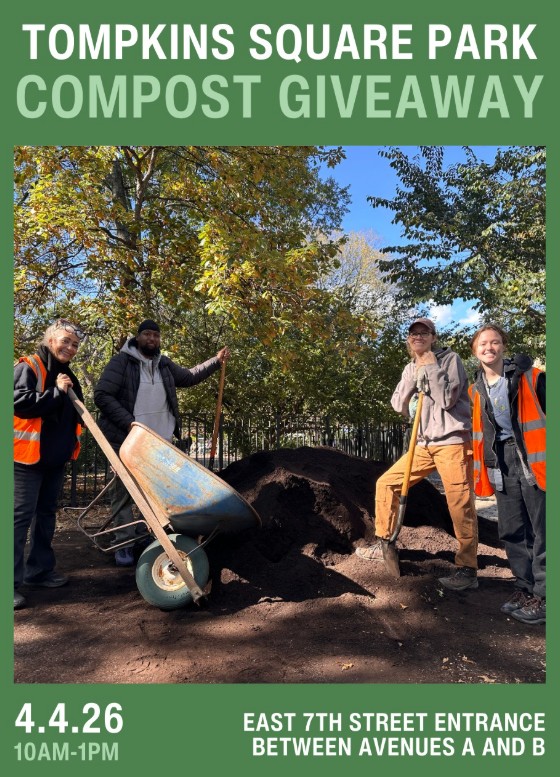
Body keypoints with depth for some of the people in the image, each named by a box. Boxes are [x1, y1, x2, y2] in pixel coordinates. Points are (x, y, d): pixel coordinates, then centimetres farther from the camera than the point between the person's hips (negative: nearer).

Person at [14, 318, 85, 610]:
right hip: (28, 456, -8)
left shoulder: (68, 376, 16)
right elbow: (20, 404, -20)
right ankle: (12, 581, 1)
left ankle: (40, 569, 26)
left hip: (56, 457, 8)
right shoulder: (28, 367, -7)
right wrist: (56, 392, -19)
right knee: (21, 516, -6)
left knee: (46, 513, 14)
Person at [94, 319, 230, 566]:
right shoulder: (121, 362, -5)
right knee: (124, 491, 2)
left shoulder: (165, 364, 12)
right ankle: (123, 544, 11)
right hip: (128, 440, -5)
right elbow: (102, 395, -10)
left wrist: (216, 361, 18)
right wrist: (128, 422, -18)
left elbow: (189, 377, 27)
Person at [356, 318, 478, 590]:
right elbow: (399, 406, 3)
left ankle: (467, 570, -1)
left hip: (452, 441, -6)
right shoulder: (411, 368, 15)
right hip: (424, 444, 7)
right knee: (386, 483, 5)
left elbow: (447, 400, -16)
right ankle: (385, 543, 18)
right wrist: (415, 374, -5)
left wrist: (432, 367, -13)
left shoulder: (450, 359, -3)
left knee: (460, 505, -11)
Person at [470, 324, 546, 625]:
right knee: (512, 531, 9)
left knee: (541, 530, -1)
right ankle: (525, 588, 22)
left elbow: (547, 412, -3)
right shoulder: (476, 390, 11)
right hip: (501, 465, 5)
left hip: (533, 459, -4)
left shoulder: (530, 377, -3)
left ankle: (543, 595, 9)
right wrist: (479, 467, 15)